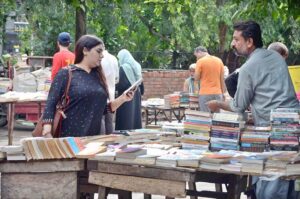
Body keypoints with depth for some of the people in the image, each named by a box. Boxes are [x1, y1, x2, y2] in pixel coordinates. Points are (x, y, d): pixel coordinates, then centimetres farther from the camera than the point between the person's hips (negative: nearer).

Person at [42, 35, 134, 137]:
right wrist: (47, 127, -22)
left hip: (94, 137, 5)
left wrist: (122, 99, 3)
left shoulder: (97, 76, 12)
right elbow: (51, 103, -9)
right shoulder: (66, 74, -4)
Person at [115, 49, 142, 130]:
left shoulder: (123, 67, -13)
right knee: (135, 118, 11)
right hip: (136, 97, 8)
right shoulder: (136, 66, 11)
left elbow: (122, 85, -17)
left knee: (125, 124, -5)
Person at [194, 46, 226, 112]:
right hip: (218, 93, 5)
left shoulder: (200, 61, -5)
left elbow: (196, 78, -2)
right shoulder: (219, 61, 9)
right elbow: (222, 79, 10)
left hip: (205, 94, -5)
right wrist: (223, 93, 14)